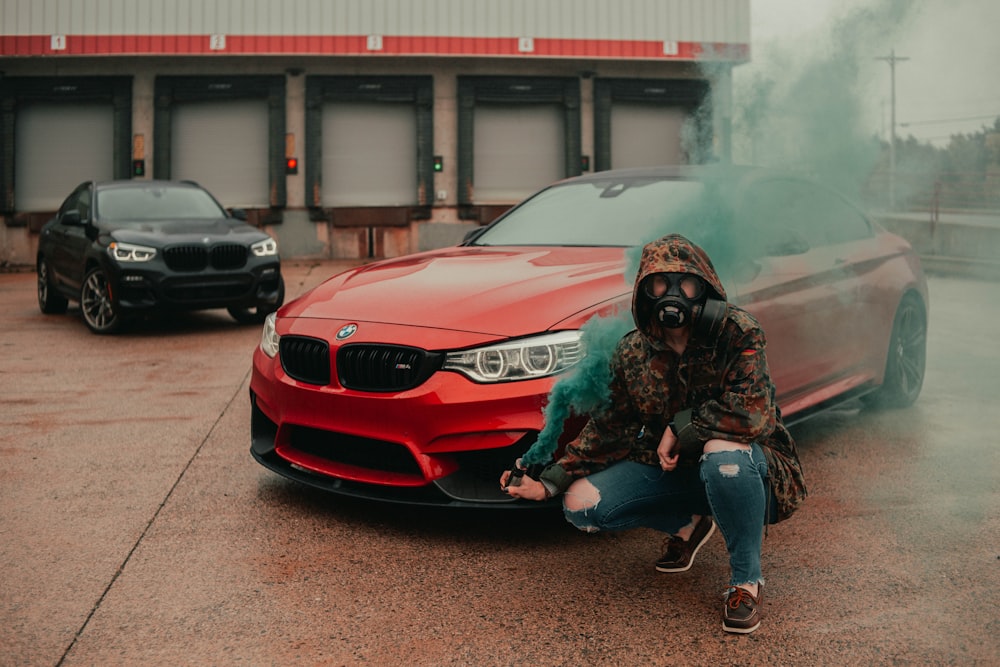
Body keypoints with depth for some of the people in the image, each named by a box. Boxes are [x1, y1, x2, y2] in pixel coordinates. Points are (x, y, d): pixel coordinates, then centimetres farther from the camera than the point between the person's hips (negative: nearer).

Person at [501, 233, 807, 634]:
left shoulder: (737, 332, -19)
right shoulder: (633, 352, -5)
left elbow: (750, 413, -31)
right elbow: (610, 425, 3)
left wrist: (679, 428, -19)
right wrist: (549, 483, -4)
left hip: (746, 467, -5)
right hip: (672, 467, 5)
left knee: (723, 453, -41)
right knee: (580, 504, -12)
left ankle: (746, 579, -14)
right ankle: (687, 525, 15)